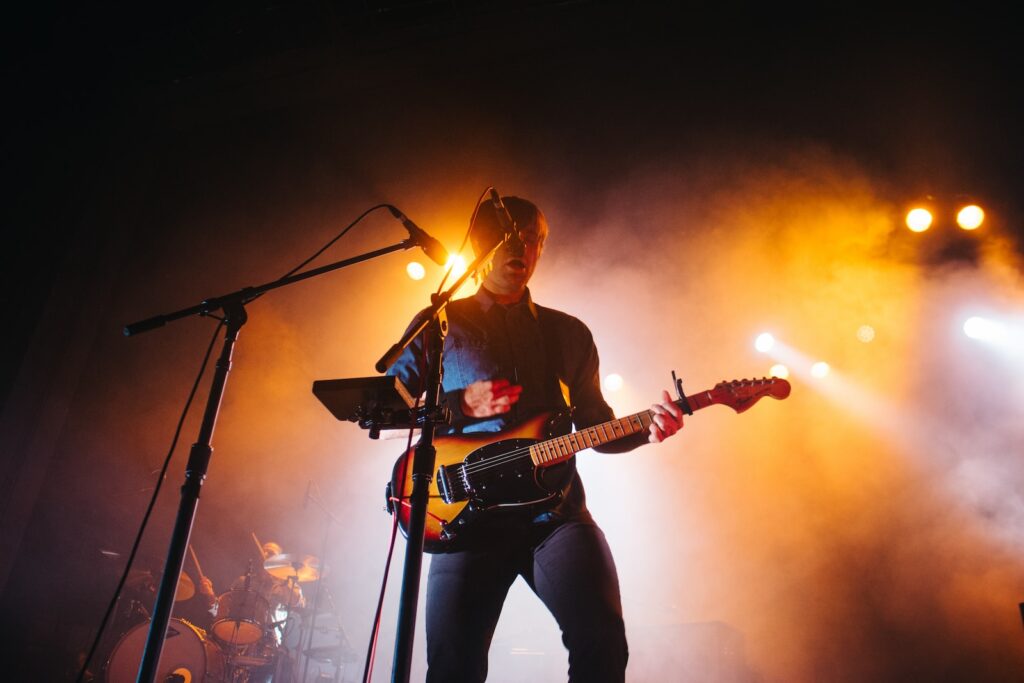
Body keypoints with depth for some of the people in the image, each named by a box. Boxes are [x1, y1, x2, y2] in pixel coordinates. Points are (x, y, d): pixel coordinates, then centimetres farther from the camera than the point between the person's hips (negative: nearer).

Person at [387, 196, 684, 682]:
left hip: (556, 511, 2)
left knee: (603, 643, -16)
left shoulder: (569, 333, 18)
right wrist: (461, 405, -10)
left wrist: (645, 429, -2)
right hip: (468, 515, -1)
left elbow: (596, 425, 19)